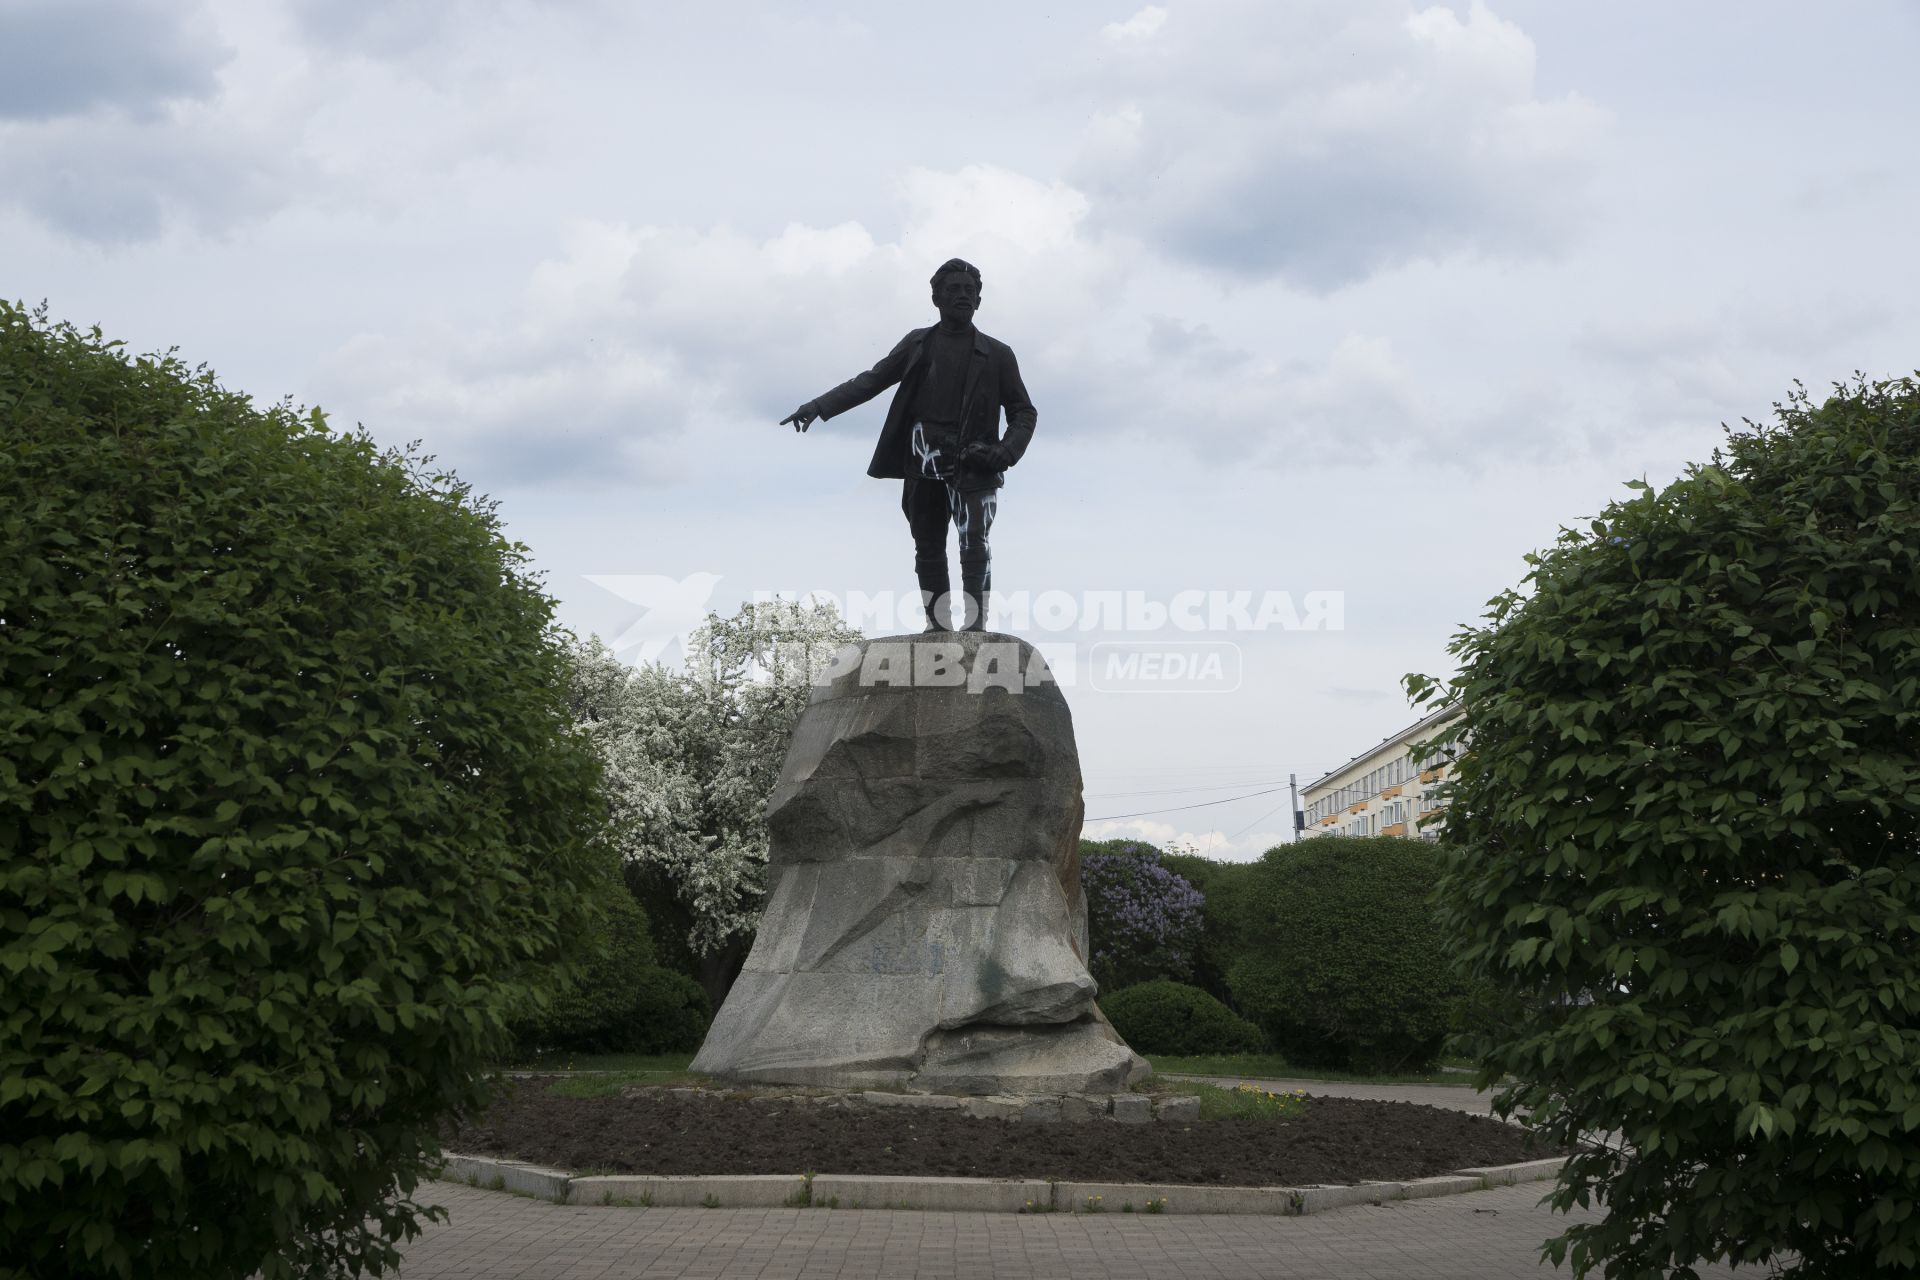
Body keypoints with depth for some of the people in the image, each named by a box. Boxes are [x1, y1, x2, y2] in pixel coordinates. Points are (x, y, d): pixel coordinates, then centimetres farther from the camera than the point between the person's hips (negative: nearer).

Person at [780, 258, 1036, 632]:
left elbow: (1024, 412, 9)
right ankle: (937, 630, 8)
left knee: (974, 543, -17)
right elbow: (871, 380, 9)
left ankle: (974, 629, -22)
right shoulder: (918, 344, 12)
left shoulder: (997, 354, 8)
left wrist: (1006, 452, -10)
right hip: (924, 463, 3)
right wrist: (819, 405, -3)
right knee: (928, 549, 3)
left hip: (973, 464, -3)